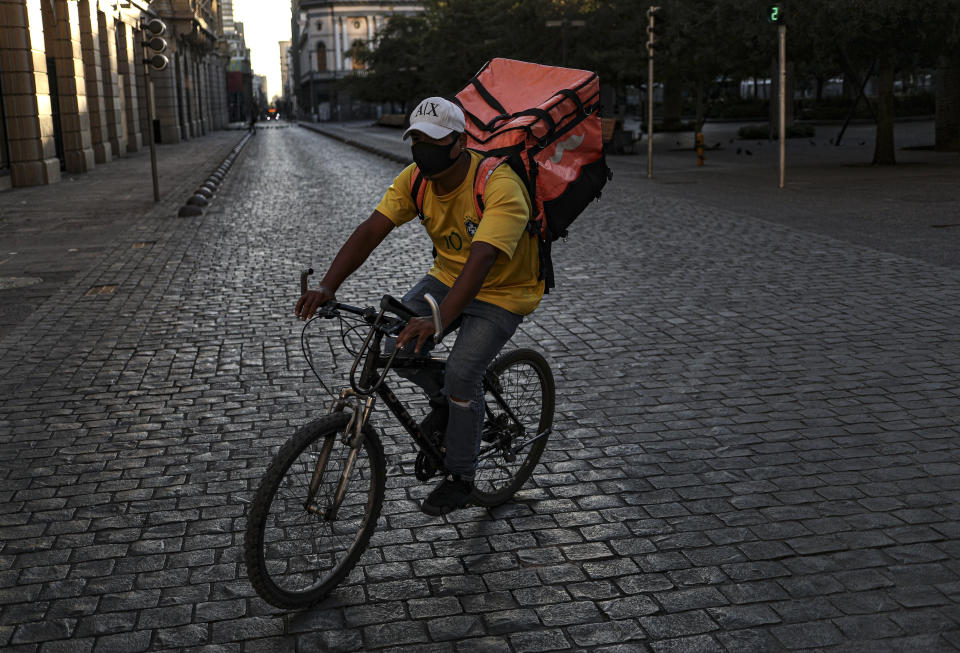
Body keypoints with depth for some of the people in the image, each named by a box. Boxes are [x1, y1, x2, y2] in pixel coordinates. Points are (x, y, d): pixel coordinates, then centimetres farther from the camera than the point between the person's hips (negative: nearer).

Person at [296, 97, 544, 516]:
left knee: (461, 375, -21)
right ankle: (442, 402, 16)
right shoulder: (416, 178, -11)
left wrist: (438, 319, -55)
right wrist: (327, 286, -32)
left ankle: (460, 478, 3)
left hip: (501, 292, -6)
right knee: (399, 345, -16)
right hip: (447, 277, 6)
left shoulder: (499, 186, -30)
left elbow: (481, 259, -43)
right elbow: (371, 230, -18)